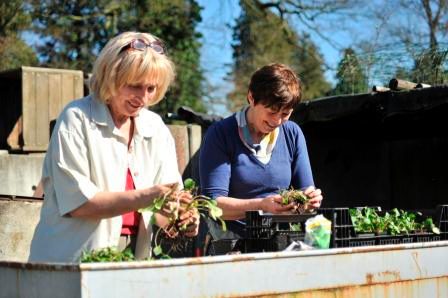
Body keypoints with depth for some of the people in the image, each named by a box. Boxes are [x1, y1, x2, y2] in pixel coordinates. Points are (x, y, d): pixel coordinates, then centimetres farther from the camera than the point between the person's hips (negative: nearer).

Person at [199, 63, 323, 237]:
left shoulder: (293, 133, 7)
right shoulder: (221, 134, -9)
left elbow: (305, 188, 9)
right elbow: (212, 203, -16)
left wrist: (310, 198, -17)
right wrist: (261, 206, -30)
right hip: (233, 240, -2)